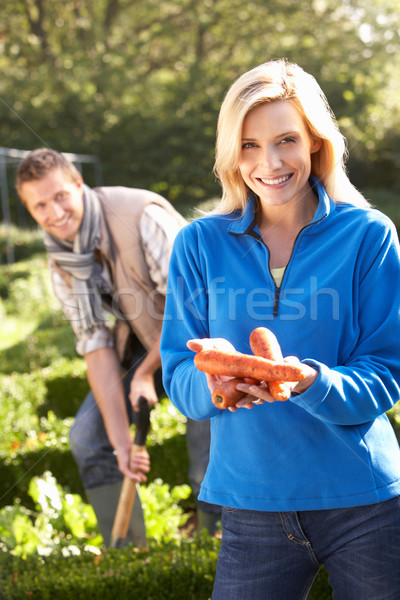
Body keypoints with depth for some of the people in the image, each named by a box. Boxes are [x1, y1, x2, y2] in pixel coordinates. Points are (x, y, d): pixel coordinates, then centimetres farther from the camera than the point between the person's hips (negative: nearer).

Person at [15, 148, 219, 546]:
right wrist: (120, 437, -15)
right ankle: (127, 552, 14)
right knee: (87, 437, 1)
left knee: (210, 459, -13)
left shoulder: (141, 215, -29)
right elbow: (97, 347, -9)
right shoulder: (62, 267, -8)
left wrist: (147, 372, -17)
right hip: (148, 341, 7)